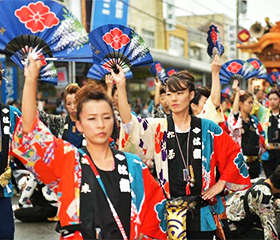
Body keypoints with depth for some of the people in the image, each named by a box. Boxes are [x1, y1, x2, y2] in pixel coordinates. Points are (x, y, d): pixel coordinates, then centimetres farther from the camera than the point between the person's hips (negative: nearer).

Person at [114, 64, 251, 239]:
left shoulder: (207, 129, 2)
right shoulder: (158, 128, 1)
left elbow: (234, 153, 9)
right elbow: (130, 123, -16)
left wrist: (221, 183, 3)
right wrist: (121, 85, -24)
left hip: (201, 212, 1)